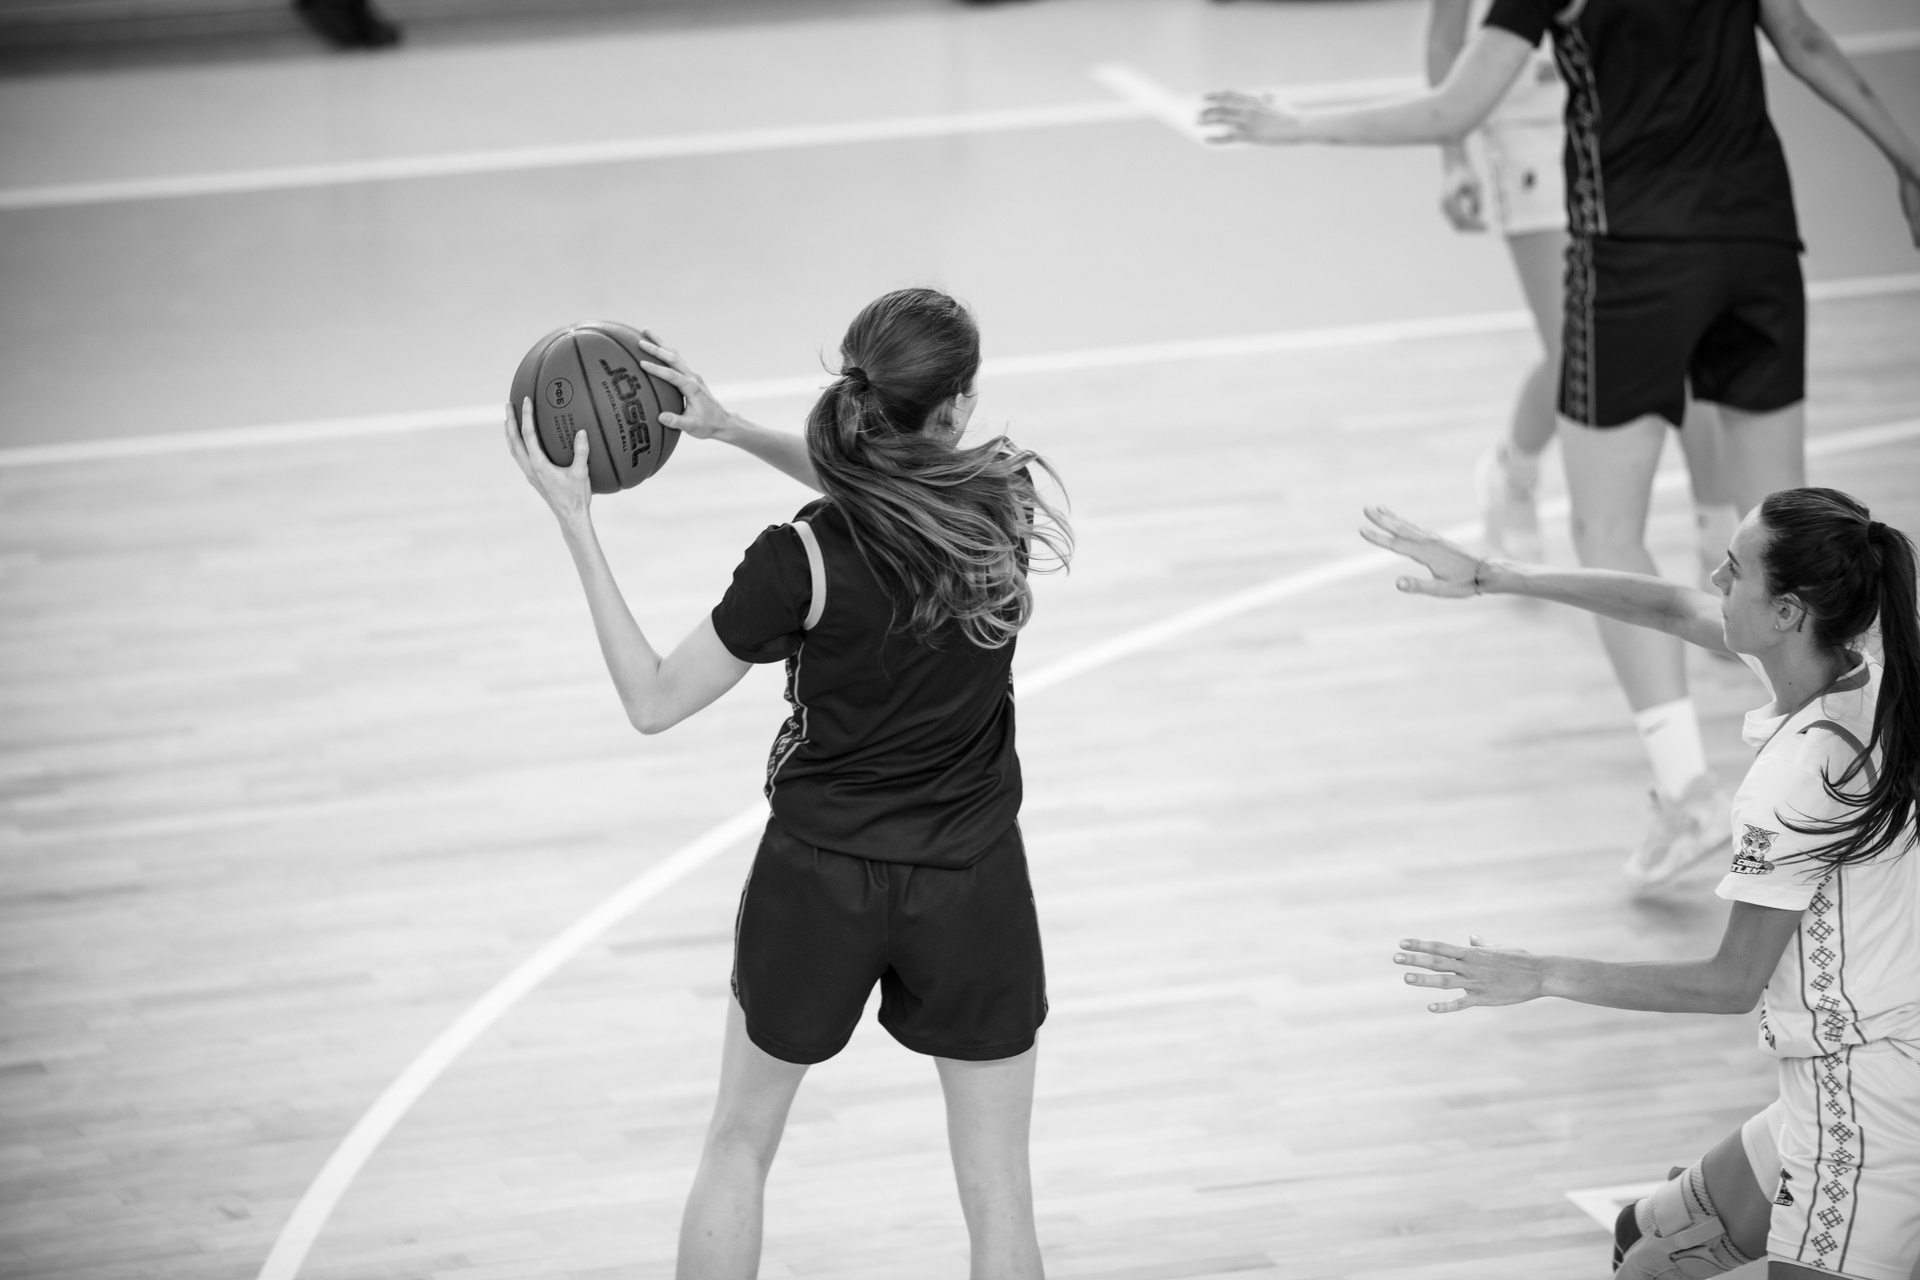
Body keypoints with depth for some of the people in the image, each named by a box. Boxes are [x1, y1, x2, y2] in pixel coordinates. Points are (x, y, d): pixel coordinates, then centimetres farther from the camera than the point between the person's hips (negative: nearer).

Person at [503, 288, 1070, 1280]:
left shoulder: (801, 559, -21)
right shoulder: (1005, 505, -12)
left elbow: (654, 701, -11)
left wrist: (573, 520, -11)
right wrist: (735, 431, 3)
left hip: (819, 876, -1)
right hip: (972, 883, 1)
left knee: (738, 1141, 20)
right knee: (996, 1180, 10)